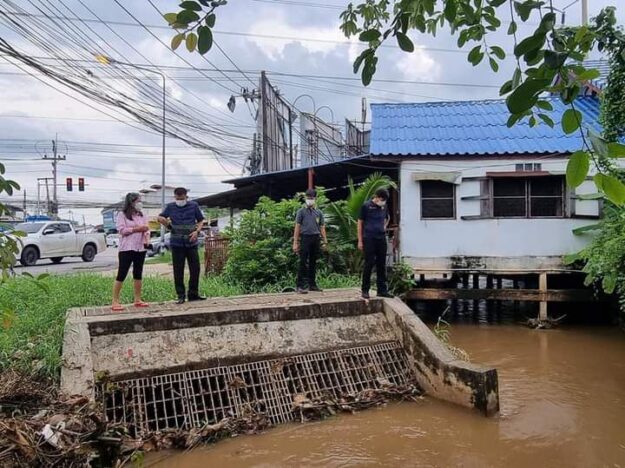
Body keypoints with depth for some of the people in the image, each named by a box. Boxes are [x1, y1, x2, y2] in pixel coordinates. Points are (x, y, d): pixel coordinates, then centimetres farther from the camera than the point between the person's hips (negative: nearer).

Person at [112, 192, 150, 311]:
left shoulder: (142, 216, 16)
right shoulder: (122, 214, -2)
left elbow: (146, 229, 12)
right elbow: (121, 230, -12)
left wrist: (147, 239, -8)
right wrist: (137, 229, -15)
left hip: (140, 249, 6)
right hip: (126, 249, -6)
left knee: (138, 274, 9)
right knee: (121, 275, -5)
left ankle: (137, 300, 16)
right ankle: (115, 301, -2)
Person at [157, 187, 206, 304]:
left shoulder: (194, 206, 5)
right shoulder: (170, 207, 6)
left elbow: (201, 221, 9)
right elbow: (160, 218, 14)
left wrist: (197, 231, -7)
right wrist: (167, 223, -3)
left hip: (191, 243, 0)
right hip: (177, 244, 0)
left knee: (195, 268, 2)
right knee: (178, 271, 1)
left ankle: (193, 294, 15)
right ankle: (181, 296, 9)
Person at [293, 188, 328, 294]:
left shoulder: (318, 212, 13)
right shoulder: (301, 211, 3)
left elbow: (322, 228, 14)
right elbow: (297, 227, 0)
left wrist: (325, 241, 8)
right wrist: (295, 242, -6)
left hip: (316, 239, 4)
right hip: (305, 238, -4)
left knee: (313, 262, 10)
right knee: (303, 263, -6)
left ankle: (312, 284, 18)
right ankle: (301, 285, -5)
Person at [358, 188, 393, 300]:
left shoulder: (384, 207, 10)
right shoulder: (366, 206, -4)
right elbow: (360, 223, -2)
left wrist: (384, 226, 10)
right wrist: (360, 241, -6)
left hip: (381, 239, 5)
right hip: (369, 239, -5)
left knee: (381, 265, 8)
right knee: (369, 264, -4)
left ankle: (382, 290, 15)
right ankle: (365, 290, 5)